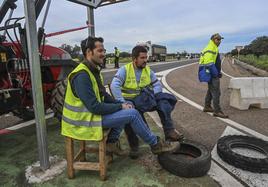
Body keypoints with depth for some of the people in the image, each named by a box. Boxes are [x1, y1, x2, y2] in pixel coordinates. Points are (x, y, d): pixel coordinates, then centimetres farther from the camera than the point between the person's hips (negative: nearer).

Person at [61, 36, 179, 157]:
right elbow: (95, 107, -26)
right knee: (132, 114, -15)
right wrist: (120, 106, -14)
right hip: (85, 120, -9)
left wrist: (120, 104, -1)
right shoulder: (81, 76, -23)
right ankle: (155, 144, 2)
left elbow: (103, 95, 13)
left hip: (91, 112, 10)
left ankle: (112, 142, 8)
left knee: (127, 109, 8)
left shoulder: (93, 70, 8)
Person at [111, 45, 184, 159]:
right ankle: (134, 145, -18)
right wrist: (122, 103, -34)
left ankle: (169, 131, -20)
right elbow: (114, 86, -23)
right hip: (129, 100, -3)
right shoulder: (124, 70, -9)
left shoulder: (148, 70, 6)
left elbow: (158, 85, 4)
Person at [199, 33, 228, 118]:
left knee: (210, 91, 18)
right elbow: (209, 64, -25)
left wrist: (218, 73, 19)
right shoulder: (210, 49, -16)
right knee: (216, 92, -8)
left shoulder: (214, 48, 18)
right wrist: (216, 74, -20)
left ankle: (207, 107, 30)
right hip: (212, 75, -11)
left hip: (213, 74, 11)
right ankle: (217, 111, -2)